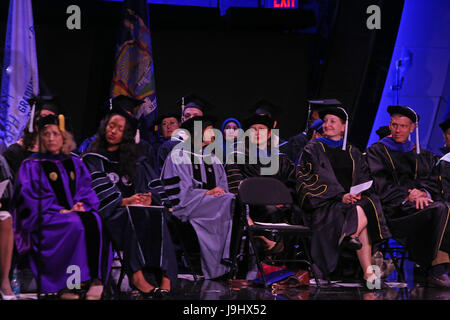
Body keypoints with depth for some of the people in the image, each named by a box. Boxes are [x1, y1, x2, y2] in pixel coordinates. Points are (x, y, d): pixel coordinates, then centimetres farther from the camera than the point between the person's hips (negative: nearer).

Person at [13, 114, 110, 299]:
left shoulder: (75, 164, 22)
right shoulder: (31, 166, 10)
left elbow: (87, 191, 14)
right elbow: (28, 199, -2)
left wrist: (82, 204, -10)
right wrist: (61, 211, -13)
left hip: (75, 213, 4)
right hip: (46, 218, -4)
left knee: (95, 222, -30)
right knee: (77, 224, -35)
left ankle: (97, 279, -40)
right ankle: (65, 285, -36)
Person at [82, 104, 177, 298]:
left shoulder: (135, 157, 22)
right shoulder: (94, 158, 12)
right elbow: (98, 188, -3)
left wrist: (148, 198, -12)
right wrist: (123, 201, -19)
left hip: (134, 205, 3)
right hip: (109, 212, -3)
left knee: (156, 215, -31)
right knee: (132, 216, -36)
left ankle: (165, 276, -46)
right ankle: (137, 276, -49)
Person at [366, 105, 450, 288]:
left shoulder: (422, 155, 25)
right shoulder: (377, 151, 12)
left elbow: (431, 182, 13)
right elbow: (381, 186, -2)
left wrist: (423, 192, -11)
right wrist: (407, 197, -14)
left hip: (420, 203, 4)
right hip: (393, 209, -4)